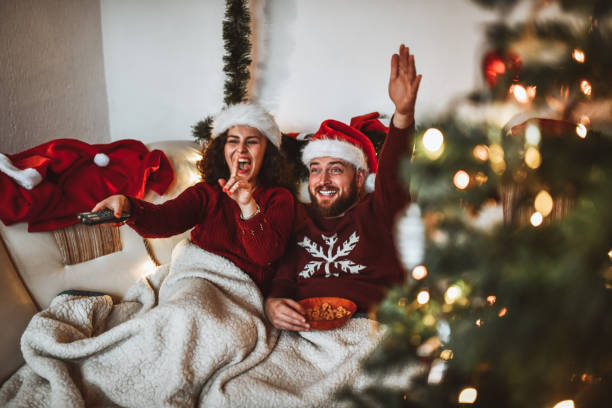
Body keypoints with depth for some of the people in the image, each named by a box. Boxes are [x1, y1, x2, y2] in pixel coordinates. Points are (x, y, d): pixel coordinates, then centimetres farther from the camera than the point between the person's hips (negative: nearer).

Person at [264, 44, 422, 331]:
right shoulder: (297, 218, 18)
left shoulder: (376, 213, 9)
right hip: (305, 333, -1)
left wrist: (404, 113, -27)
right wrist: (272, 304, -12)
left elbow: (394, 169, -9)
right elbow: (282, 278, 13)